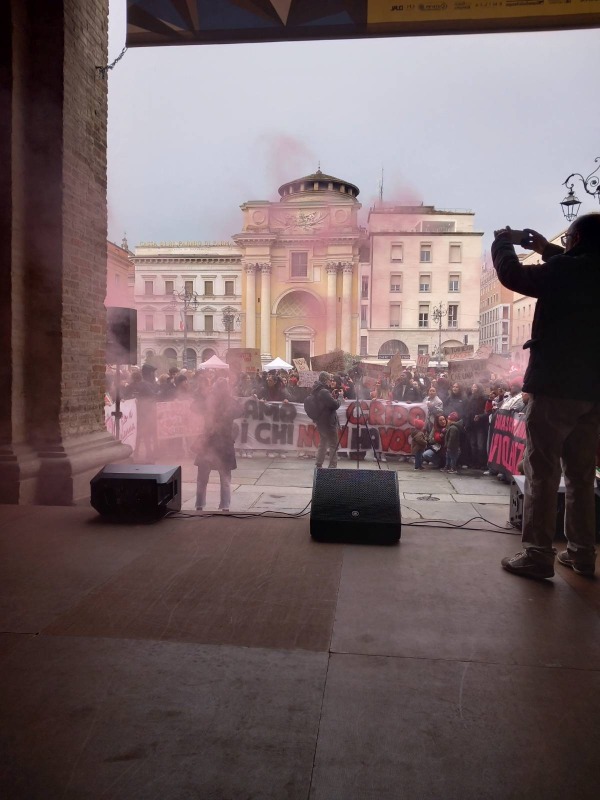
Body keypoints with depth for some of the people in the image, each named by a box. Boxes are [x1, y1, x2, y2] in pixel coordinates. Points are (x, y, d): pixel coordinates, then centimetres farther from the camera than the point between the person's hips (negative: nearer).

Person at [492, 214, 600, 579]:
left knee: (542, 471, -3)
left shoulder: (565, 269, -9)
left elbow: (512, 275, -3)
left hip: (556, 385, -7)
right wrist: (547, 250, 30)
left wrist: (503, 243, 14)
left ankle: (538, 554, -3)